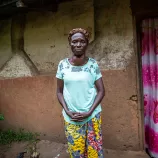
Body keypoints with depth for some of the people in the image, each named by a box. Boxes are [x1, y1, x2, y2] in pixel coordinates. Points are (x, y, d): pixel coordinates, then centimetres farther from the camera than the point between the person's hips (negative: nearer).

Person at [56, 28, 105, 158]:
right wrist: (67, 111, -9)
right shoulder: (63, 65, -3)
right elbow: (59, 91, 3)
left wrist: (89, 112, -11)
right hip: (71, 117, 1)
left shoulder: (93, 64, -5)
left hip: (92, 116, 0)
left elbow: (101, 91, -3)